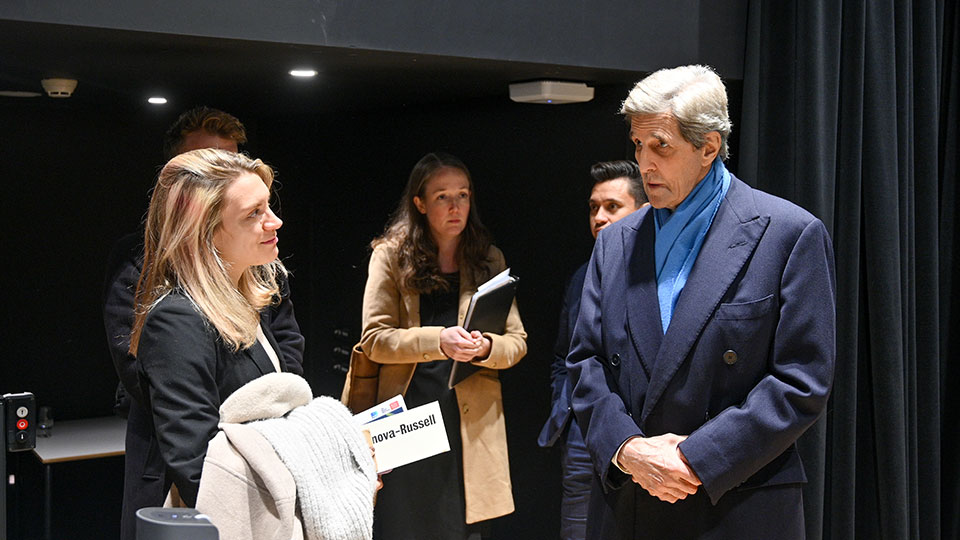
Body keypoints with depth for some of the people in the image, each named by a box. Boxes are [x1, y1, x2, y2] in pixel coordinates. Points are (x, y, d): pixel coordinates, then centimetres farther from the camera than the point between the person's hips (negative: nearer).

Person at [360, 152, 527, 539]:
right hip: (408, 417, -2)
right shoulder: (392, 256, 3)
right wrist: (438, 340, -20)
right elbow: (374, 339, -4)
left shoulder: (489, 260, 11)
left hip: (471, 423, 2)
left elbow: (517, 341, 9)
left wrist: (485, 347, -14)